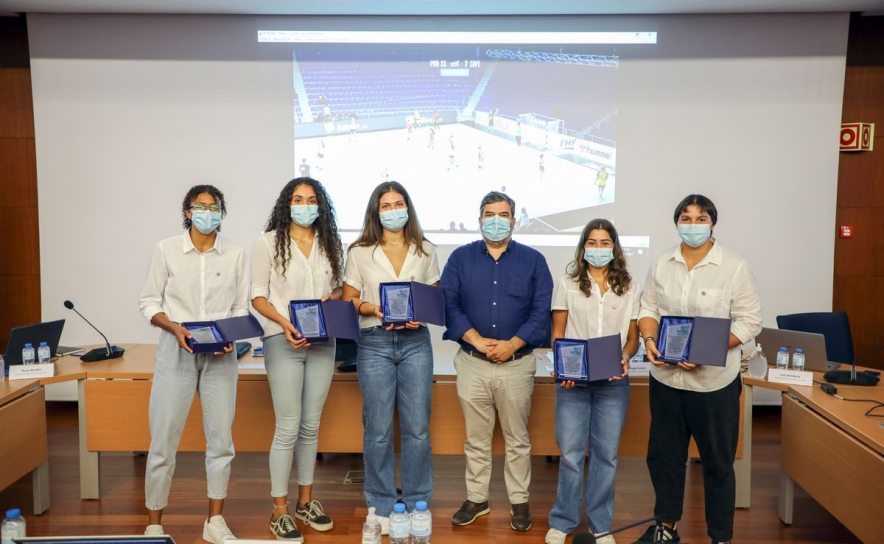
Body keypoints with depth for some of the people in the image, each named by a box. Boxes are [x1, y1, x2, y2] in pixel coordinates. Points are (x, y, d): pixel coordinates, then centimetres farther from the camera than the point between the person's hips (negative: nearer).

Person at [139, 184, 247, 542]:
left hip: (220, 354, 2)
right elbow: (149, 302, 1)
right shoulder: (166, 250, -1)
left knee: (221, 438, 6)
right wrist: (175, 328, -15)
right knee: (163, 439, 1)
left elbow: (241, 307, 6)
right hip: (176, 351, -2)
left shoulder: (235, 255, 3)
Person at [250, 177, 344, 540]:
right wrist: (283, 322, -19)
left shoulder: (329, 244, 9)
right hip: (283, 341, -4)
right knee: (288, 427, -3)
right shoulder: (268, 242, -3)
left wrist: (333, 298, -8)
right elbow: (258, 296, -4)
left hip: (323, 342, 4)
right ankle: (280, 510, 10)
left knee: (311, 425, 12)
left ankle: (306, 500, 26)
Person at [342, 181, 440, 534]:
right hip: (374, 343, -1)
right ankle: (382, 507, 18)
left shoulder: (425, 251, 8)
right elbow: (348, 302, 5)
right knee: (378, 430, 3)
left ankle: (417, 504, 19)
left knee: (417, 428, 3)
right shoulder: (360, 252, 3)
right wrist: (372, 309, -14)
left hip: (416, 342, 1)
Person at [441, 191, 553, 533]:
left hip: (517, 363, 0)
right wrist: (478, 341, -16)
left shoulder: (533, 260, 2)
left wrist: (511, 344, -16)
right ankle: (476, 499, 26)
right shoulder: (460, 258, 3)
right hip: (471, 363, 1)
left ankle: (519, 502, 24)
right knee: (476, 439, 12)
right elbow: (448, 304, -5)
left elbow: (542, 310, -5)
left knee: (517, 439, 10)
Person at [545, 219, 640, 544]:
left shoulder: (629, 289, 6)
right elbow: (558, 334, 4)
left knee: (606, 454, 8)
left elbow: (633, 337, 9)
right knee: (570, 453, 2)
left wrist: (625, 357, -12)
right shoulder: (566, 285, 3)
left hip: (613, 382, 1)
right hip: (573, 379, -1)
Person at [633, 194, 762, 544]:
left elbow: (749, 322, -9)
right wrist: (649, 340, -10)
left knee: (717, 462, 9)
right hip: (665, 377, 4)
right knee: (663, 455, 16)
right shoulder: (661, 264, 5)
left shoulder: (734, 267, -8)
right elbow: (649, 308, 10)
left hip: (714, 381, -4)